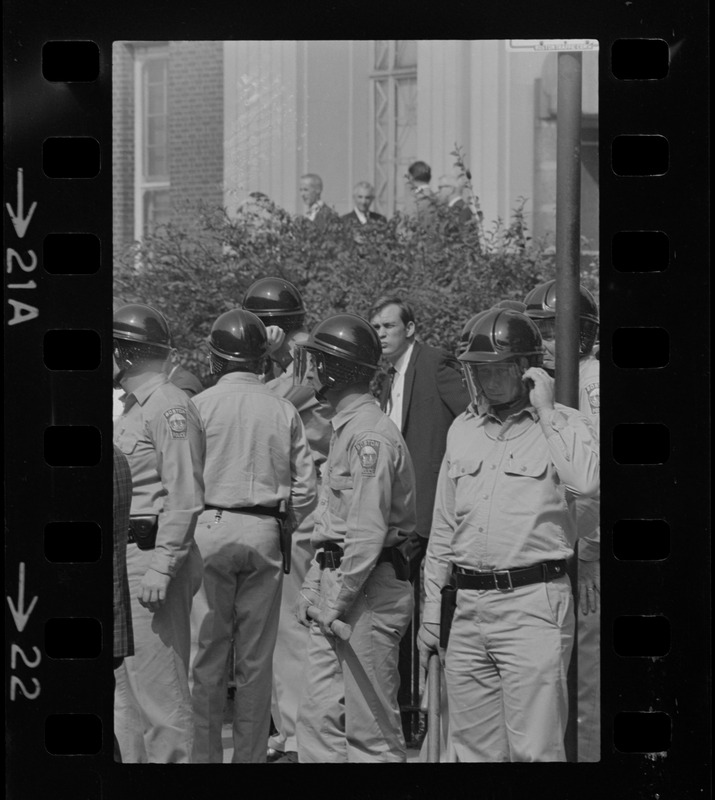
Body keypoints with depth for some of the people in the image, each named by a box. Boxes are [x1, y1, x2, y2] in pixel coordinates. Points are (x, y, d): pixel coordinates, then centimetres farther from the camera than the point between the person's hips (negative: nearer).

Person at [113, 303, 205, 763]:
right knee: (123, 684, 15)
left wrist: (161, 568, -23)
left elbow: (185, 497, -20)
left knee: (158, 684, -6)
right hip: (124, 557, 10)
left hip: (152, 555, -10)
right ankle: (132, 759, 23)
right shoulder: (132, 407, 17)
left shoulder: (169, 407, -14)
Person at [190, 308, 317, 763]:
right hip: (265, 536, 3)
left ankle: (205, 755, 1)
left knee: (207, 655, 1)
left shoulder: (200, 405, -4)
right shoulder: (284, 411, 5)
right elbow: (306, 490, 4)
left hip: (211, 528, -3)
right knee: (257, 659, 8)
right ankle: (251, 755, 13)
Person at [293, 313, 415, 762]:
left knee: (371, 726, -4)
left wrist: (337, 601, -18)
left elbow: (368, 532, -21)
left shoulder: (369, 434, -16)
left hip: (367, 591, -10)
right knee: (319, 716, 11)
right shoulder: (345, 428, 17)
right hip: (336, 592, 10)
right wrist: (314, 586, 15)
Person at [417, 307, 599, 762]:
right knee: (474, 749, 8)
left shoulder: (562, 425, 0)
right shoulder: (463, 430, 16)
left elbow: (588, 482, -22)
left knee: (534, 750, -9)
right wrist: (432, 610, 17)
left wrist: (545, 412, -14)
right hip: (469, 607, 6)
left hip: (533, 605, -6)